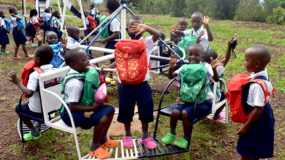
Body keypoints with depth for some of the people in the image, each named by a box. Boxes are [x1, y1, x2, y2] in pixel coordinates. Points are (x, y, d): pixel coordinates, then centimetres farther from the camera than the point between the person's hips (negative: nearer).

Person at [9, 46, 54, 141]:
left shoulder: (35, 75, -26)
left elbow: (28, 93, -35)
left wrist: (18, 82, -21)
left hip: (37, 111, -6)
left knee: (18, 108, 22)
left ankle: (34, 131, 18)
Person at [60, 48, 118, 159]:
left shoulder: (83, 72, -3)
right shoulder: (74, 83, -30)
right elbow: (72, 107, -29)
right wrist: (92, 108, -25)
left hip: (83, 106, 10)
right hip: (71, 114, -9)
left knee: (110, 109, 5)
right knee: (102, 119, -26)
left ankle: (103, 139, 24)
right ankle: (94, 148, 1)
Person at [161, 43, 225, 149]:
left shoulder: (205, 67, -7)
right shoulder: (185, 67, 3)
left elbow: (216, 79, -22)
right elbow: (171, 76, -6)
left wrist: (214, 69, -42)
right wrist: (171, 68, -27)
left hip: (203, 101, -4)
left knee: (185, 113, -26)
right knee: (175, 112, -18)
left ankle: (186, 139, -2)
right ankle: (172, 134, 11)